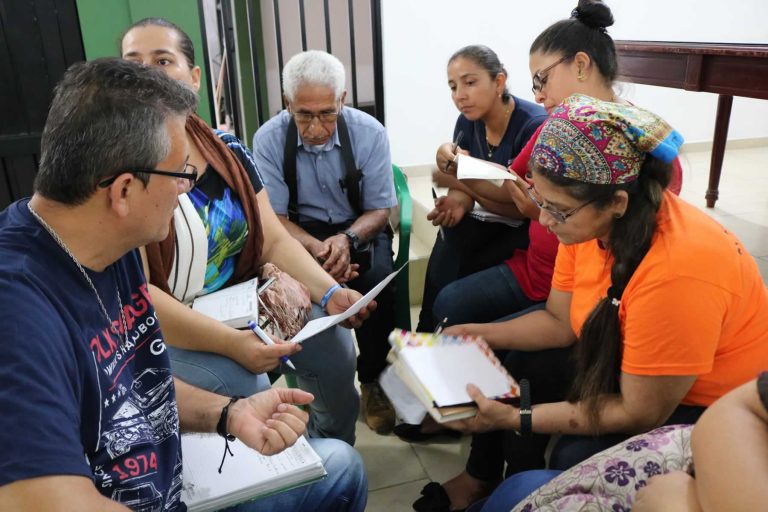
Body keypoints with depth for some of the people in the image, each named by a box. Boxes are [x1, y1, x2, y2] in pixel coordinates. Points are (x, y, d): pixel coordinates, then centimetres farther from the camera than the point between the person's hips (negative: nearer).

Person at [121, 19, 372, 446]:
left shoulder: (229, 150, 2)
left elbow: (275, 241, 2)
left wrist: (330, 293, -14)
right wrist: (230, 343, -31)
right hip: (164, 331, -5)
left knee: (334, 342, -10)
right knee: (245, 389, -27)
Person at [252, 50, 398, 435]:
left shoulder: (369, 132, -12)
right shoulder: (269, 139, -12)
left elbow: (380, 209, -5)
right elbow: (274, 217, -7)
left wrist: (347, 239, -27)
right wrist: (317, 249, -28)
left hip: (359, 228, 0)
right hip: (299, 232, 0)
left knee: (377, 283, -30)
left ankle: (372, 381, -5)